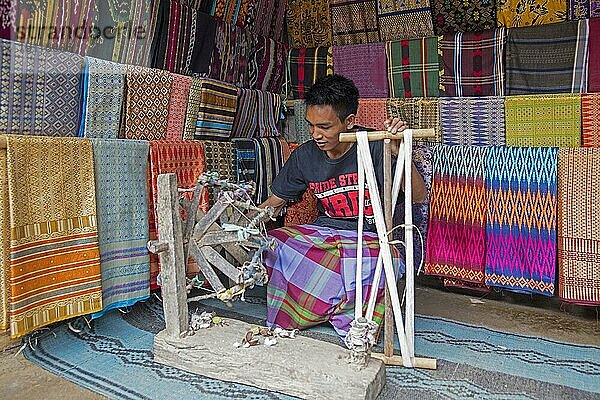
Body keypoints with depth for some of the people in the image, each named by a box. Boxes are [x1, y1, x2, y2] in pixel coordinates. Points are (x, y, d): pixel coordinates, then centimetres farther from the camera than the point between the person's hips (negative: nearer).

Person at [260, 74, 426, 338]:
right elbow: (273, 204, 12)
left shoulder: (375, 147, -12)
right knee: (272, 246, -23)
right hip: (322, 233, 4)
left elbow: (418, 197, -14)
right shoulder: (305, 156, 1)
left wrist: (400, 153, -30)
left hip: (369, 238, -4)